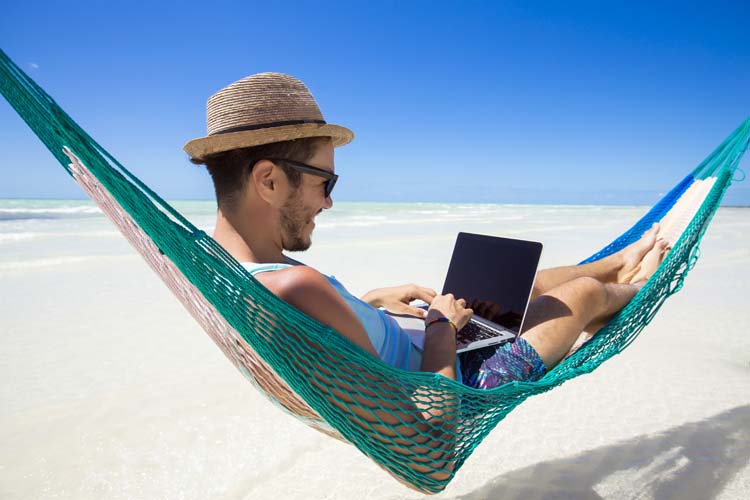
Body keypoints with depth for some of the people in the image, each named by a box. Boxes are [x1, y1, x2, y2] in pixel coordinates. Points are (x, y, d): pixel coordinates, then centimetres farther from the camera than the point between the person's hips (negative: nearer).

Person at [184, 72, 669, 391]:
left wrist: (372, 300, 3)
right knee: (587, 292, 9)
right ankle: (632, 287, 45)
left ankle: (618, 264, 49)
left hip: (420, 361, 7)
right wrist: (442, 323, -18)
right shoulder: (293, 285, -41)